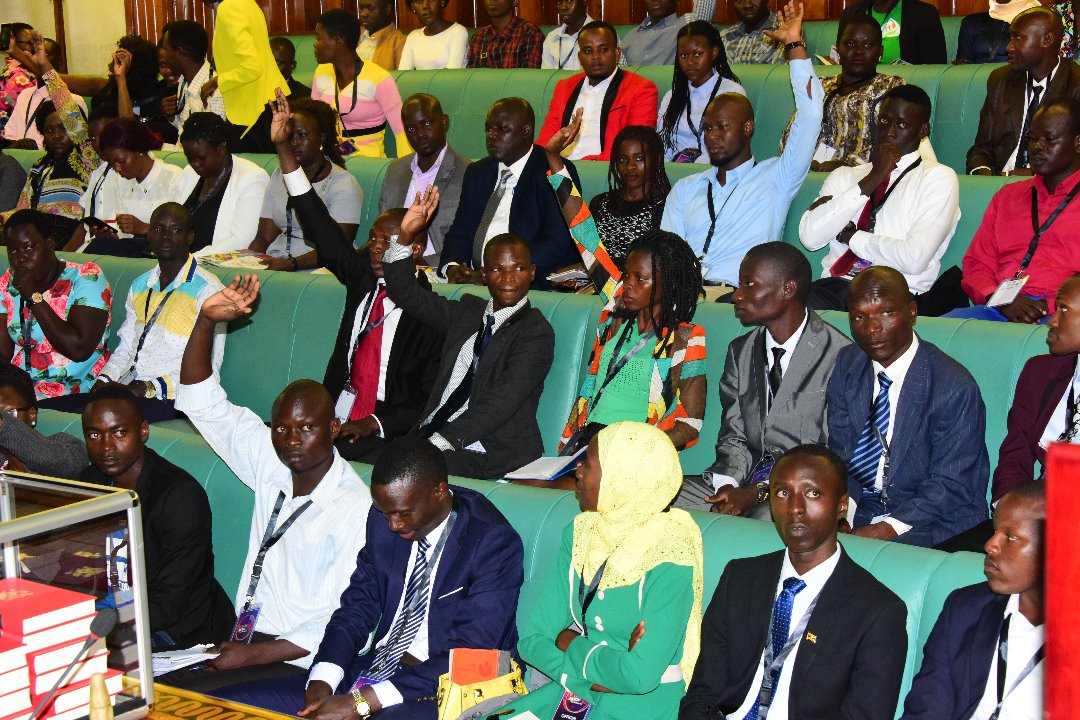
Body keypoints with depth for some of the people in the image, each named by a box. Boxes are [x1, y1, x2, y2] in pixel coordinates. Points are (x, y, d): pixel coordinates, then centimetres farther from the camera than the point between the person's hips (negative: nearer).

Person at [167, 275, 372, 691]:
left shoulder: (356, 509, -14)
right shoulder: (271, 466, 6)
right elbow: (201, 402, 10)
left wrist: (253, 654, -19)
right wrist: (207, 320, -3)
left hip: (295, 662, -7)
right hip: (245, 638, 7)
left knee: (176, 692, -27)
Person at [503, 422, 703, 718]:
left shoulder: (668, 558, -17)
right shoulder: (579, 533, 4)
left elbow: (640, 676, -24)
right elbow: (533, 640, 2)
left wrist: (573, 645, -8)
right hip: (574, 692, 6)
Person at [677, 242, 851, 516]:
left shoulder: (838, 356, -8)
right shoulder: (740, 352, 14)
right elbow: (734, 437, 14)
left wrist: (759, 493, -16)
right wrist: (727, 485, -8)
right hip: (746, 479, 6)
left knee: (768, 517, -40)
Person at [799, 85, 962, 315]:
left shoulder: (938, 177, 6)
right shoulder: (843, 176, 19)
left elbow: (915, 259, -9)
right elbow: (810, 237, 0)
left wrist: (849, 236, 2)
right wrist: (871, 180, -2)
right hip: (835, 286, 2)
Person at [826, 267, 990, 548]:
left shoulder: (955, 388, -14)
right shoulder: (846, 366, 5)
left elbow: (950, 485, -14)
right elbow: (838, 451, 5)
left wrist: (887, 529, -24)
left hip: (931, 524, -6)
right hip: (860, 510, 6)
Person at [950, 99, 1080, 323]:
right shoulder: (1006, 196, 27)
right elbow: (976, 264, 18)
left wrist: (1048, 307, -16)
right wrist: (1003, 302, -3)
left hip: (1058, 313, -5)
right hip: (999, 309, 5)